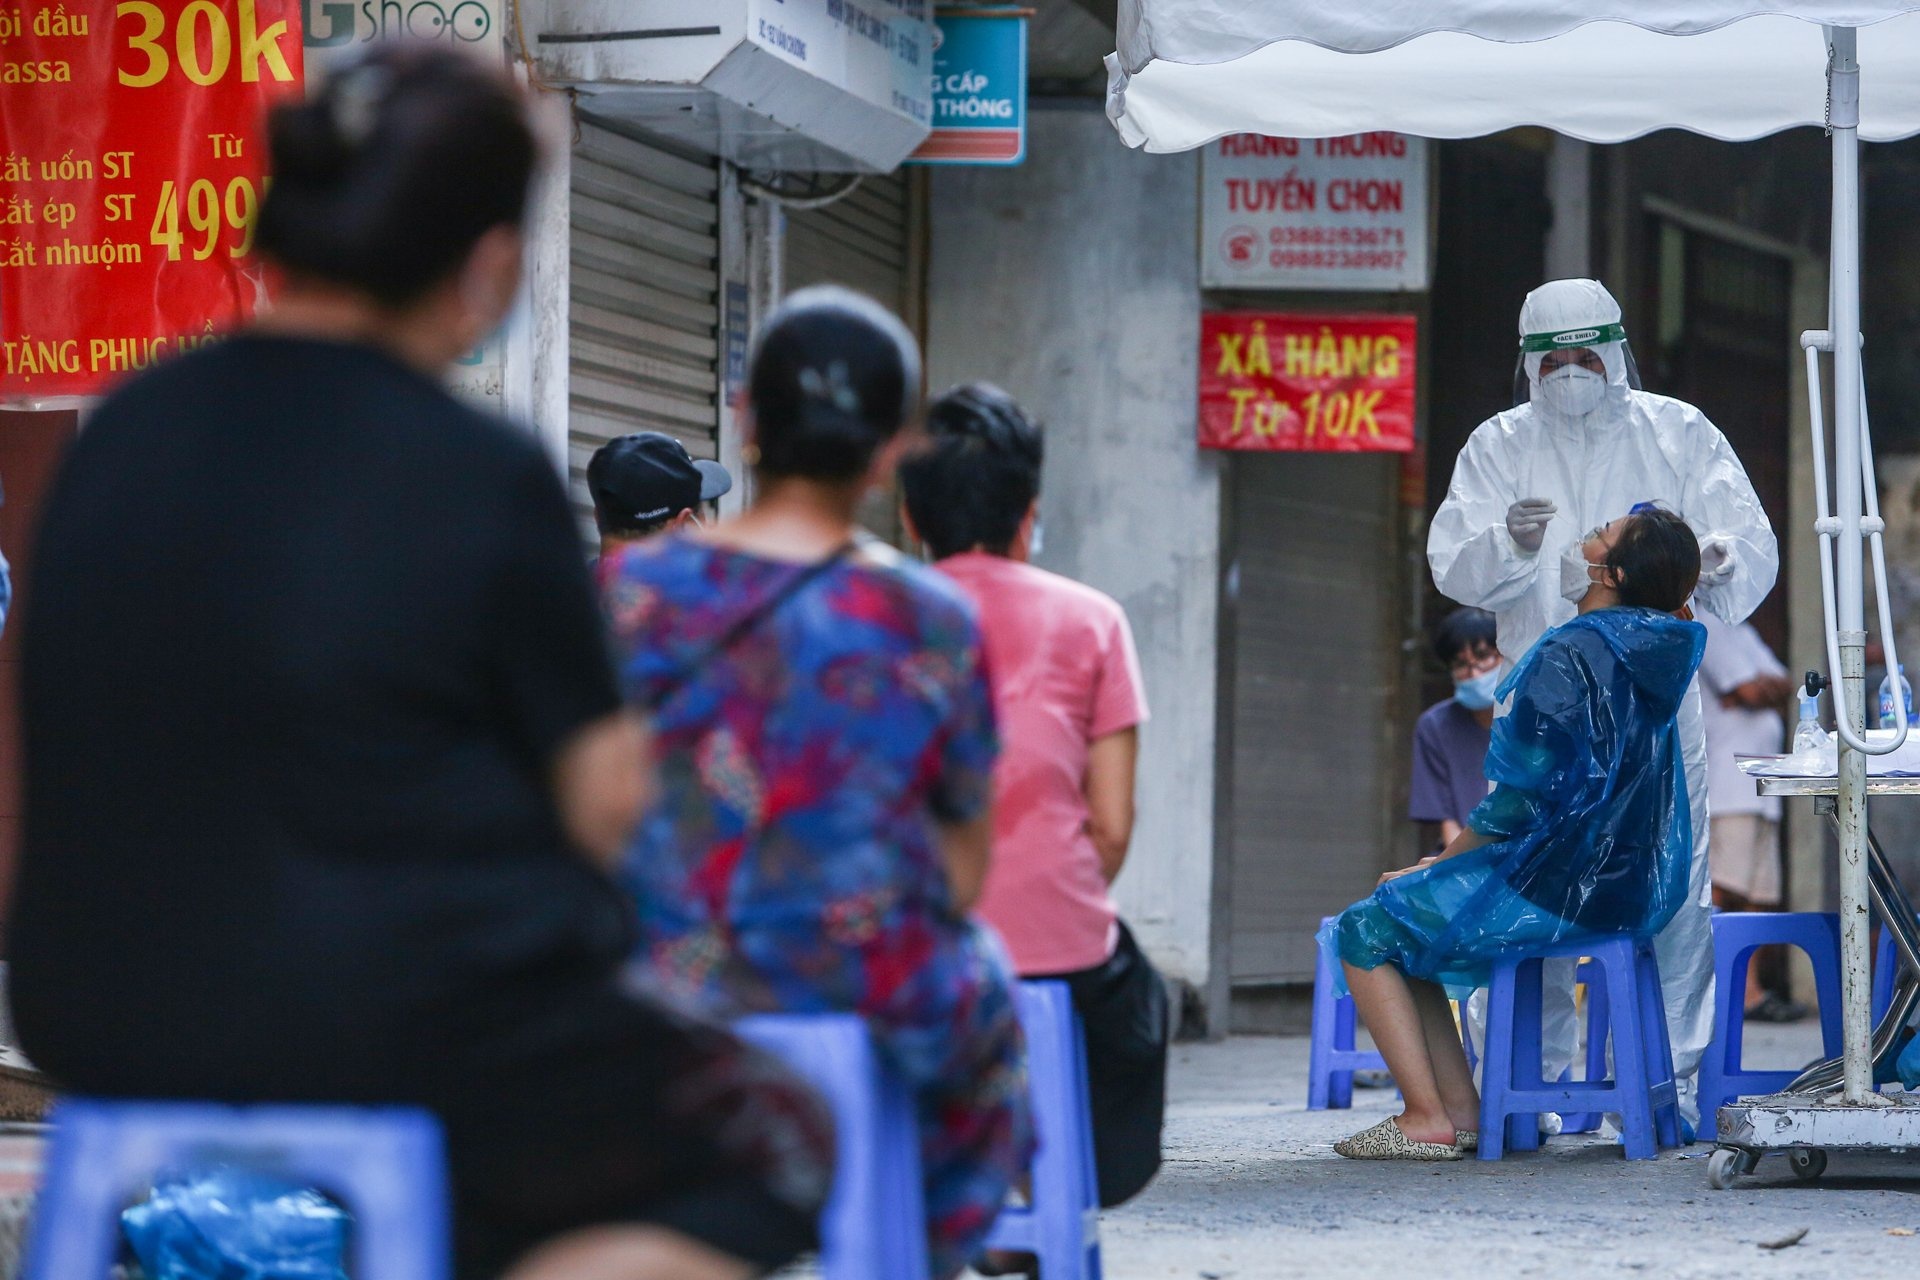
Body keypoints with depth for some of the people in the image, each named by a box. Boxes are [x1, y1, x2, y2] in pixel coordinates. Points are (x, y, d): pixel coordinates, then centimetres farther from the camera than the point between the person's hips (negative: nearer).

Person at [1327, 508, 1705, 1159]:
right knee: (1408, 918, 22)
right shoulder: (1653, 652, 7)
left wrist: (1438, 864, -8)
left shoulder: (1568, 656, -20)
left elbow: (1520, 803, -22)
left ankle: (1428, 1118, -3)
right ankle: (1460, 1107, 16)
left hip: (1555, 895, -9)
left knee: (1366, 930, 2)